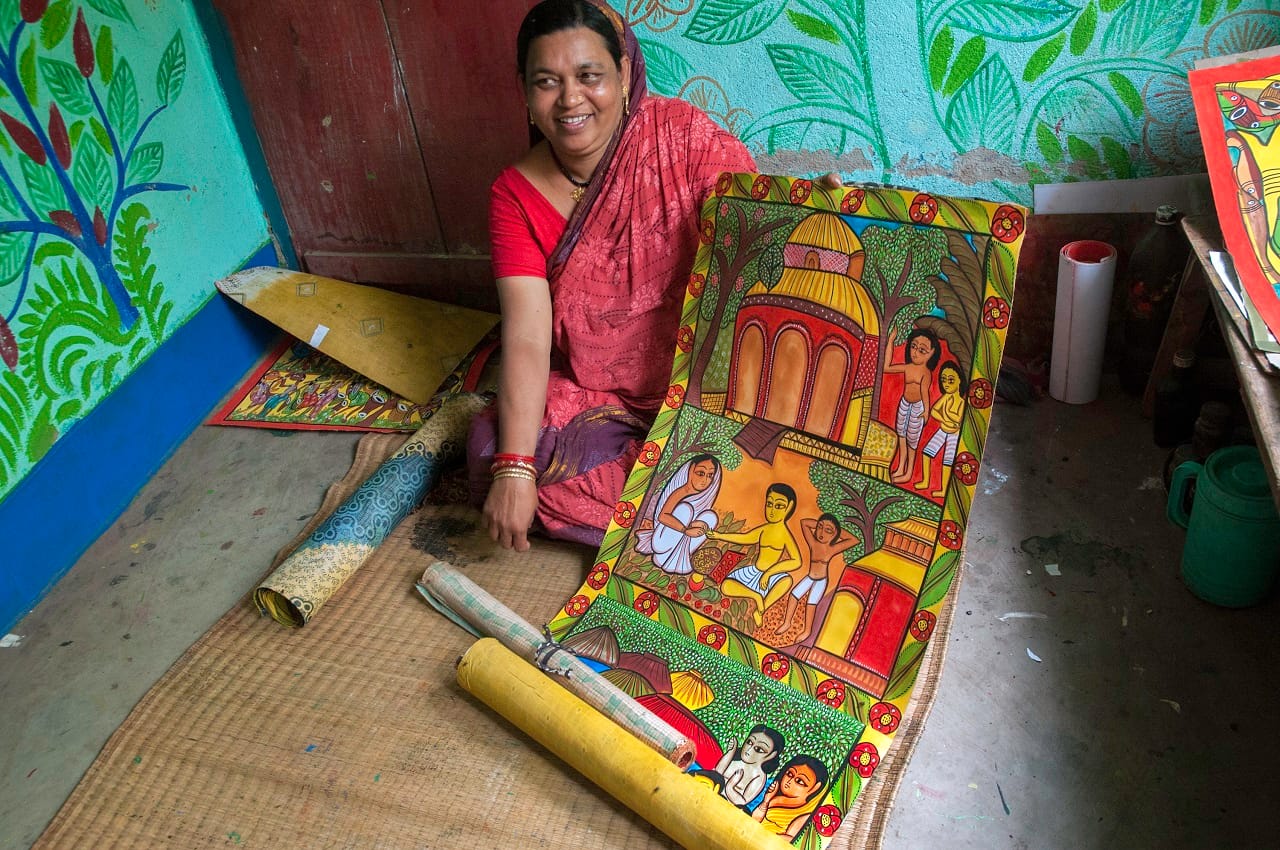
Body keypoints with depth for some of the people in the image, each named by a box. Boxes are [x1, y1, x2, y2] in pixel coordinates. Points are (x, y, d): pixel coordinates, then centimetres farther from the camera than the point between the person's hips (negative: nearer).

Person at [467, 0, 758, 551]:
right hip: (590, 396, 3)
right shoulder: (516, 195, -6)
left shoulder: (682, 135, -10)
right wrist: (514, 467, -24)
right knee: (491, 450, -19)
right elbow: (527, 338, -14)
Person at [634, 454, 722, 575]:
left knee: (710, 516, -10)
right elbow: (662, 516, -30)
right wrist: (686, 530, -36)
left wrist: (701, 525, -12)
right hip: (662, 542, -6)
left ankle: (680, 558, -11)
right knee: (685, 508, -27)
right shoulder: (681, 492, -18)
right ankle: (664, 556, -16)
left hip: (680, 543, 7)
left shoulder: (703, 497, 2)